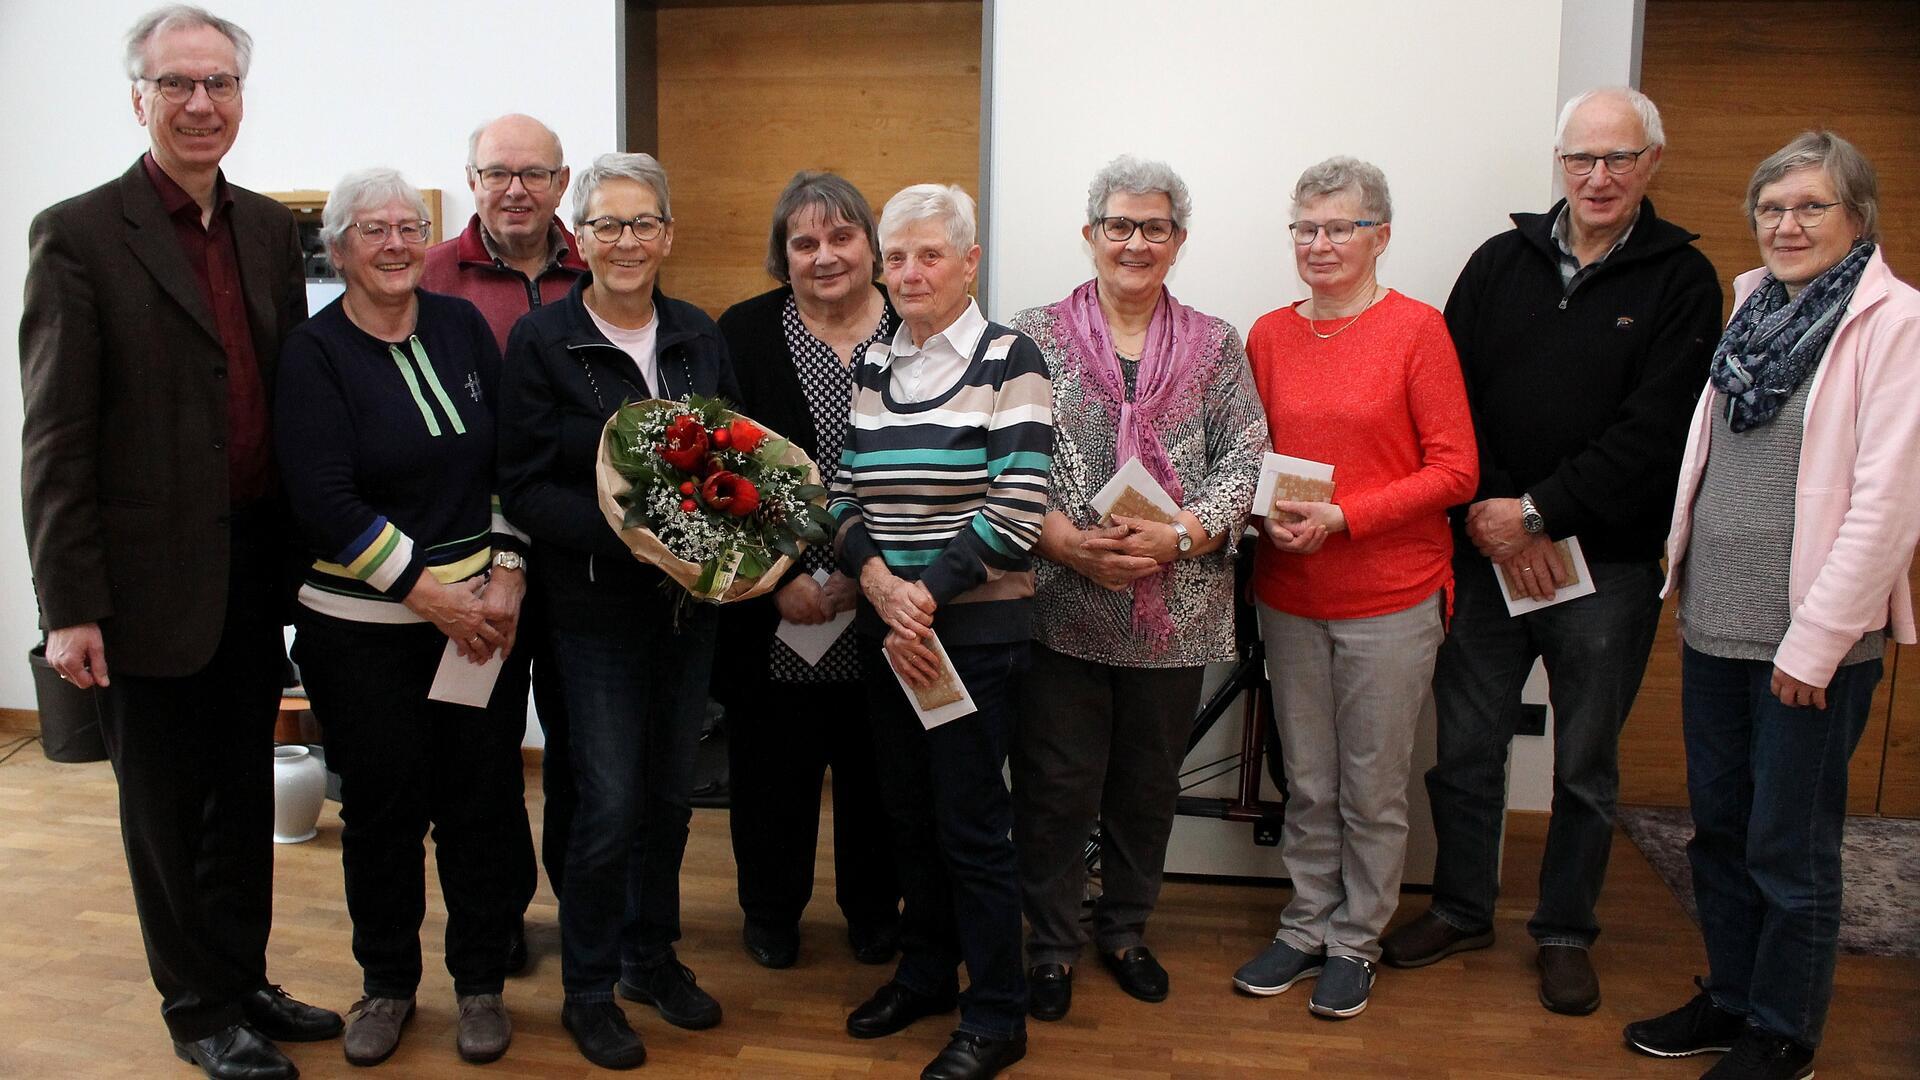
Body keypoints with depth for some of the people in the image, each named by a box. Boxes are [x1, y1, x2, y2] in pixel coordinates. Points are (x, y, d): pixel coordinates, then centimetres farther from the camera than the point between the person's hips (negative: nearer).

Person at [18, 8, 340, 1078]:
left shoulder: (272, 227, 8)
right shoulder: (78, 235, -8)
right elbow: (55, 438, -11)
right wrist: (69, 606, -13)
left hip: (257, 574, 5)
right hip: (152, 578, -5)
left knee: (245, 795, 17)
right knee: (166, 809, 10)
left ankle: (245, 980, 34)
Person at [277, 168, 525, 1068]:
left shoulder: (461, 325, 5)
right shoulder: (314, 353, -5)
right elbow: (324, 503, -12)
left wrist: (506, 573, -4)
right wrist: (430, 594, -14)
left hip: (481, 611, 2)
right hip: (362, 625, -2)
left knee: (483, 800, 6)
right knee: (382, 808, 9)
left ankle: (481, 982, 25)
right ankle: (386, 983, 30)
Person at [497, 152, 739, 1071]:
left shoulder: (698, 335, 5)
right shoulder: (541, 340, -7)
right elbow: (523, 488, -10)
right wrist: (624, 535, -23)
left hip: (689, 598, 4)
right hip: (596, 606, -4)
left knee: (670, 792, 14)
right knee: (610, 804, 0)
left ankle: (651, 956, 35)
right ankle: (587, 988, 21)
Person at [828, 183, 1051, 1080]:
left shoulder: (1008, 360, -8)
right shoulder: (873, 365, 10)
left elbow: (1017, 509, -15)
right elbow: (844, 494, 8)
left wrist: (925, 593, -15)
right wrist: (876, 579, -11)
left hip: (974, 627, -6)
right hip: (885, 625, 6)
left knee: (971, 822, 1)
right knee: (907, 808, 16)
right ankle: (925, 973, 36)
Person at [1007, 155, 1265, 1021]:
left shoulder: (1216, 346, 7)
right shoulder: (1035, 336, 1)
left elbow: (1244, 462, 0)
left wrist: (1180, 534, -16)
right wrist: (1065, 541, -17)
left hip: (1176, 613, 2)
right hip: (1061, 605, -2)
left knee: (1149, 781, 15)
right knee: (1057, 783, 5)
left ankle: (1126, 929, 36)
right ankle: (1052, 941, 25)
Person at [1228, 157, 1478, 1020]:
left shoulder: (1418, 329, -8)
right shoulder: (1269, 335, 6)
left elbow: (1455, 470, -10)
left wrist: (1342, 517, -19)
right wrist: (1269, 515, -9)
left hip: (1390, 597, -4)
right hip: (1289, 594, 4)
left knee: (1372, 787, 8)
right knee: (1307, 781, 15)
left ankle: (1356, 941, 26)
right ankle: (1306, 927, 32)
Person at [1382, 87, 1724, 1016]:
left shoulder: (1680, 279, -1)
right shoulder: (1501, 262, 6)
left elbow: (1654, 431, -10)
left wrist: (1537, 510, -15)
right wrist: (1489, 515, -10)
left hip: (1609, 564, -2)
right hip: (1487, 555, 2)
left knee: (1586, 766, 11)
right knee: (1464, 747, 10)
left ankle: (1565, 933, 28)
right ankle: (1462, 910, 30)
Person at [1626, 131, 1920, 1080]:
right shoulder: (1752, 303, 10)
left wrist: (1815, 638, -17)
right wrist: (1685, 575, 13)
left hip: (1811, 638, -6)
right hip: (1715, 617, 7)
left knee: (1789, 848, 6)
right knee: (1718, 825, 17)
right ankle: (1730, 998, 35)